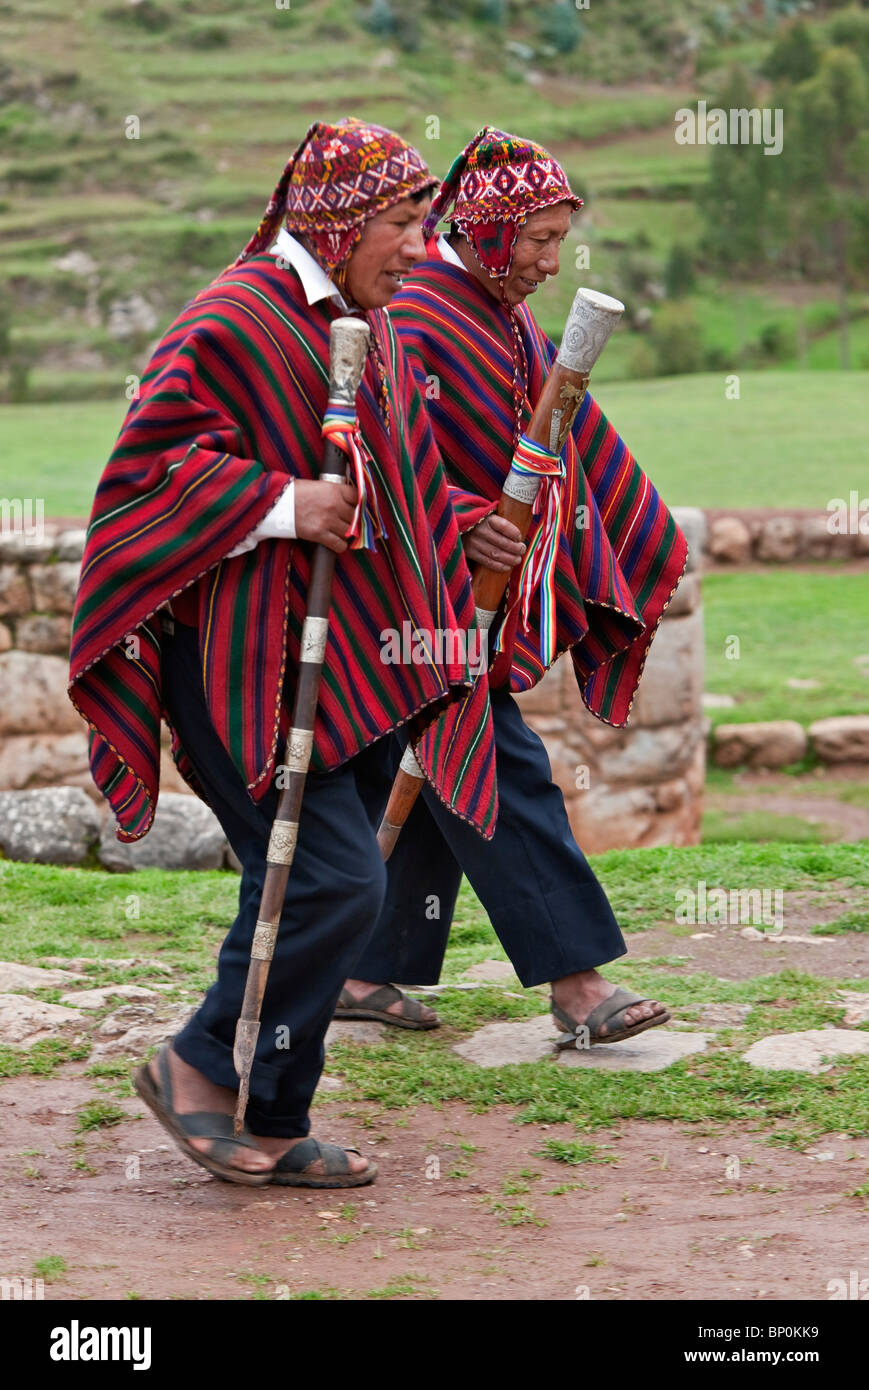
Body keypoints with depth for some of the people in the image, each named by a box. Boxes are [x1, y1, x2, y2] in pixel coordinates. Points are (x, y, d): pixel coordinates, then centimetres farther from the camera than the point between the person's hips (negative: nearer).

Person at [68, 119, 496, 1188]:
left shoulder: (368, 329, 18)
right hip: (254, 660, -9)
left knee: (327, 889, 8)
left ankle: (270, 1127, 17)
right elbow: (153, 469, -16)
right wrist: (282, 503, -24)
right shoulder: (236, 324, -11)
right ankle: (201, 1070, 3)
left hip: (350, 662, 9)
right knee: (333, 880, -15)